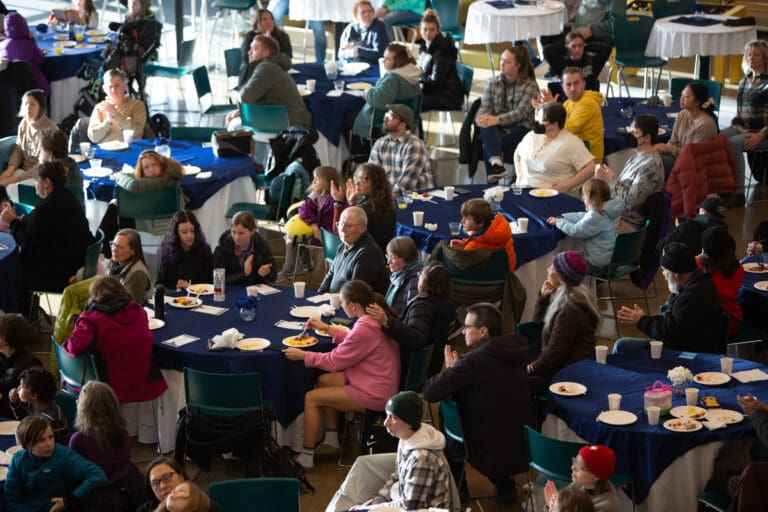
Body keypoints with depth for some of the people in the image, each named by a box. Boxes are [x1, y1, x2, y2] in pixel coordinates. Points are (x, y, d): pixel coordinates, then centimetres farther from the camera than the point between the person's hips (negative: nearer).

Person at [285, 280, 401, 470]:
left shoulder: (364, 329, -28)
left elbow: (335, 361, -17)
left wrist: (303, 355, -6)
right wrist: (326, 328, 18)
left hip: (373, 395, -10)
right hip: (381, 382, 10)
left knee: (311, 398, -3)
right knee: (323, 381, 21)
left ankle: (306, 456, 5)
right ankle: (332, 438, 28)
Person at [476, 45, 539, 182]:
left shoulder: (530, 85, 0)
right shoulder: (492, 83, 15)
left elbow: (521, 112, -13)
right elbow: (485, 106, 2)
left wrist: (498, 119, -27)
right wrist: (481, 117, -23)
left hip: (520, 128, -3)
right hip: (496, 129, 3)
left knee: (487, 145, -32)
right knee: (486, 126, -36)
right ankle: (496, 162, -56)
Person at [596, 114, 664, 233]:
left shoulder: (651, 165, -19)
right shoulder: (638, 156, 12)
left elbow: (632, 200, -23)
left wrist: (610, 180, -13)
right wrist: (610, 176, 0)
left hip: (628, 222, -10)